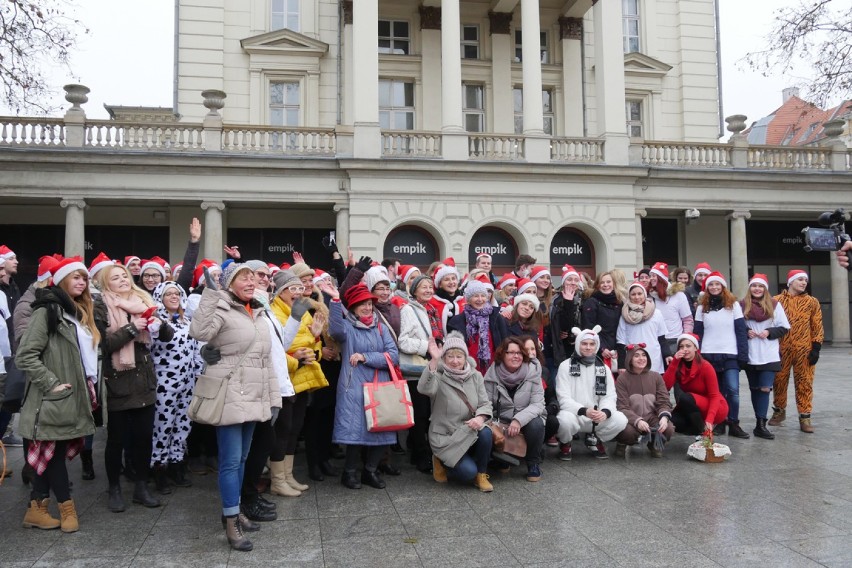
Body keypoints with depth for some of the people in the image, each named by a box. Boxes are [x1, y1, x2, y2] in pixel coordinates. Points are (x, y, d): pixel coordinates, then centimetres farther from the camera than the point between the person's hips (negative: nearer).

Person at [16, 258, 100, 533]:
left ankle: (37, 508, 20)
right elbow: (25, 356, -17)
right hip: (55, 398, -8)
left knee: (51, 453, 12)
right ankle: (66, 506, 14)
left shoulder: (80, 312, 15)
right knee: (53, 452, 3)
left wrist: (90, 388, 15)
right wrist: (52, 383, -18)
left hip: (76, 396, 8)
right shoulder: (47, 311, -11)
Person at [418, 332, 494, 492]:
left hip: (469, 432, 4)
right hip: (445, 437, -4)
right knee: (468, 472, -21)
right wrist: (434, 360, -47)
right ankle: (442, 463, 13)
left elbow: (485, 403, -1)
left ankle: (481, 475, -4)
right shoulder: (439, 378, -13)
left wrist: (480, 417, -24)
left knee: (485, 433, -29)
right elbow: (425, 388, -36)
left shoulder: (475, 376, 1)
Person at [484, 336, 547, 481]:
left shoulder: (532, 371, -11)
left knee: (536, 425, -32)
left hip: (527, 419, 0)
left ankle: (533, 463, -4)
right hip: (502, 423, 1)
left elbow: (537, 404, -16)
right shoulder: (493, 373, -10)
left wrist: (519, 420, -32)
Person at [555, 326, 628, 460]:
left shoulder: (603, 368, 8)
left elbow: (609, 396, 1)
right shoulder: (566, 366, -5)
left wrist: (605, 412, -23)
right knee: (566, 419, -38)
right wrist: (584, 411, -30)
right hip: (574, 414, -4)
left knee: (620, 419, -22)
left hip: (597, 417, 4)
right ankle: (565, 443, 0)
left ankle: (595, 440, 10)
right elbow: (564, 399, -13)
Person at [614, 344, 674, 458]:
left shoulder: (656, 377, 5)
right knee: (627, 431, -37)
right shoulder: (622, 379, -5)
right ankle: (622, 444, 3)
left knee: (668, 429, -29)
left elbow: (664, 402, -2)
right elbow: (622, 408, -12)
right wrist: (637, 421, -30)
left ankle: (655, 444, 9)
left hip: (652, 418, 3)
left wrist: (664, 417, -24)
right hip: (631, 421, -3)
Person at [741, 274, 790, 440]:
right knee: (755, 389, 8)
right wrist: (746, 332, -10)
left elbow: (785, 327, 5)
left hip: (769, 355, -1)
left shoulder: (774, 305, 2)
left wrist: (769, 332, -10)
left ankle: (760, 425, -6)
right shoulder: (742, 305, 0)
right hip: (750, 355, 1)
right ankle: (761, 423, 19)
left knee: (765, 388, -9)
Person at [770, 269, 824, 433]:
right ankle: (779, 411, 26)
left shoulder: (812, 302, 6)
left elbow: (817, 327, 5)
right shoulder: (777, 301, 3)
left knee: (804, 383, 2)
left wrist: (816, 348, -2)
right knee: (779, 381, 8)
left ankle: (804, 417, 9)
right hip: (782, 349, 0)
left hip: (804, 350, 0)